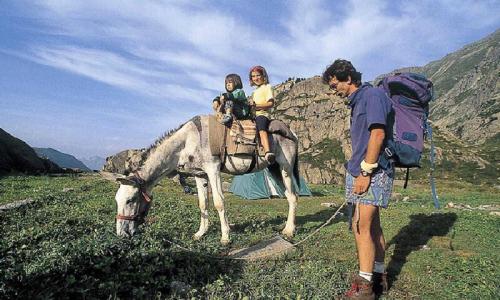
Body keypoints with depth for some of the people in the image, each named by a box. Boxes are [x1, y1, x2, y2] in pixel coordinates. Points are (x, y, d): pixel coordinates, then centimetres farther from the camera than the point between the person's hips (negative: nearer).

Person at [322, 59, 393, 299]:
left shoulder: (372, 95, -9)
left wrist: (365, 172, -19)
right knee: (371, 225, 14)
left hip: (373, 172, -9)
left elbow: (378, 134, -19)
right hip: (360, 171, 10)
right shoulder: (357, 101, 19)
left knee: (362, 226, -10)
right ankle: (379, 277, 26)